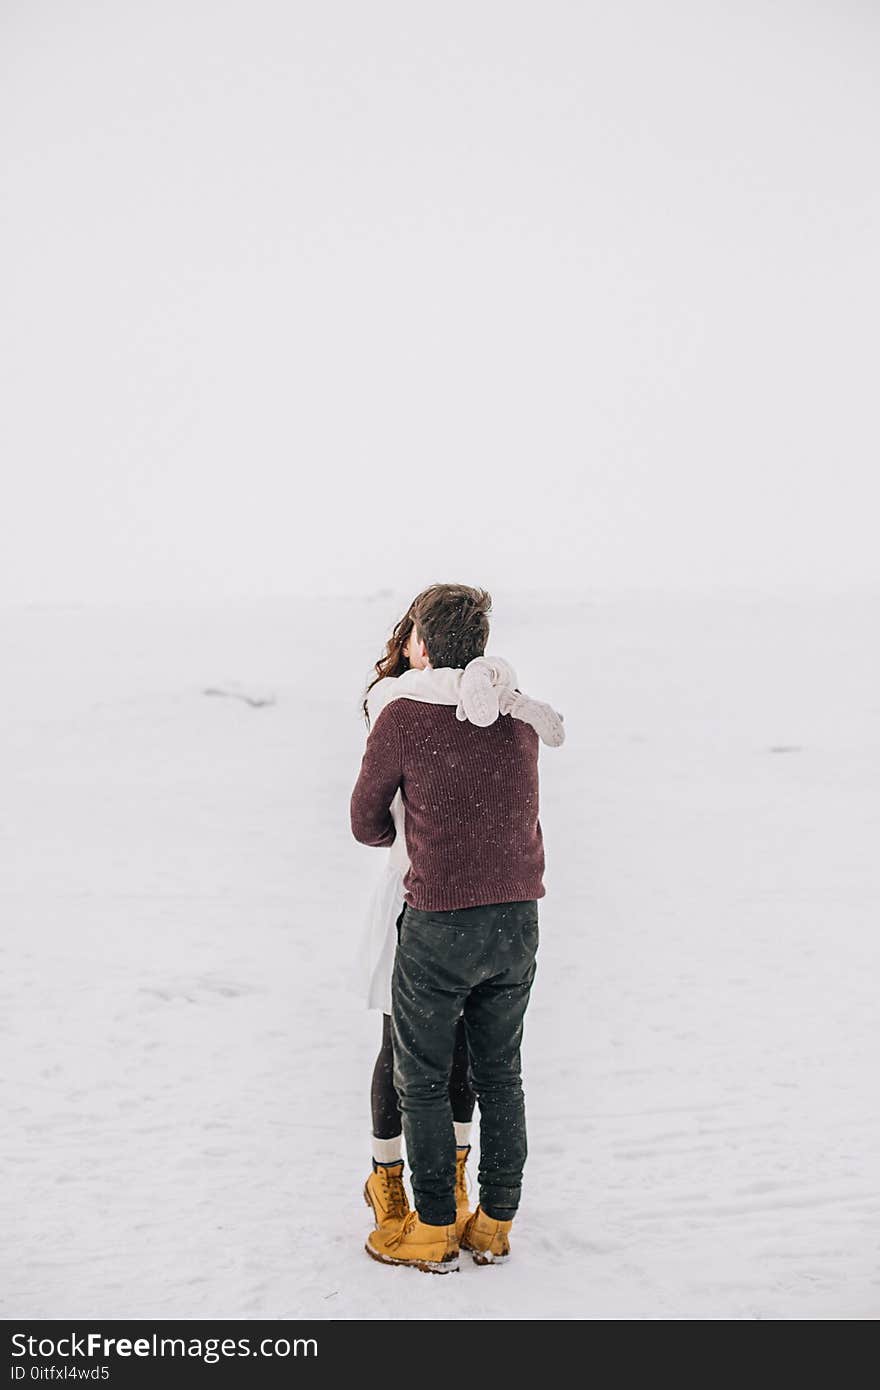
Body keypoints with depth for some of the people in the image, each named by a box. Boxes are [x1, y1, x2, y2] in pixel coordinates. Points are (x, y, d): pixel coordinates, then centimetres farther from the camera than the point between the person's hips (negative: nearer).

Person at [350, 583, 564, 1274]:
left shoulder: (402, 713, -10)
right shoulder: (518, 712, 4)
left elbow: (368, 823, -1)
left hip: (440, 923, -5)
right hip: (518, 918, 5)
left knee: (423, 1081, 9)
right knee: (499, 1074, 15)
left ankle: (434, 1231, 15)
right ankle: (495, 1225, 22)